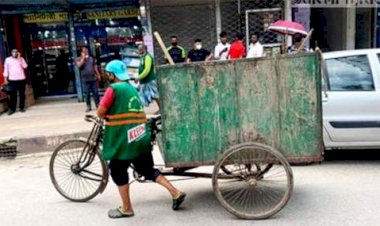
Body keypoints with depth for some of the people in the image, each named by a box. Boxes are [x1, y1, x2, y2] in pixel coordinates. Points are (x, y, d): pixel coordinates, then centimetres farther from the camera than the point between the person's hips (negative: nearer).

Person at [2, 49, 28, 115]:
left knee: (22, 94, 6)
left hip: (22, 79, 1)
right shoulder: (8, 59, 6)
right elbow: (6, 69, 6)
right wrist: (5, 79, 1)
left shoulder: (21, 59, 6)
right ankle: (12, 109, 3)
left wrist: (19, 58, -11)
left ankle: (22, 107, 15)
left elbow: (25, 66, -8)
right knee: (13, 95, -2)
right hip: (12, 80, -1)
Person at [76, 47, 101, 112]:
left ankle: (97, 104, 10)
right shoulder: (79, 59, 2)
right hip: (86, 79, -2)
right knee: (87, 93, 0)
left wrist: (98, 75, 12)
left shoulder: (91, 58, 13)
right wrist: (83, 58, -13)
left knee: (95, 92, 2)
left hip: (93, 78, 2)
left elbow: (95, 67, 17)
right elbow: (79, 65, -18)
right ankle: (88, 106, 7)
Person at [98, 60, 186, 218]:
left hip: (123, 140, -8)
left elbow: (100, 112, -8)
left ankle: (126, 209, 19)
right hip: (141, 138, 8)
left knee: (118, 173, 9)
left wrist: (107, 115, 10)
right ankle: (176, 193, 13)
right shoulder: (131, 88, 16)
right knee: (148, 170, 17)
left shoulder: (113, 89, -9)